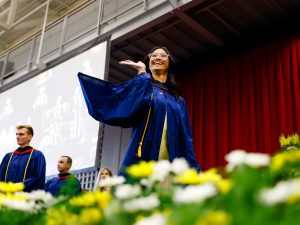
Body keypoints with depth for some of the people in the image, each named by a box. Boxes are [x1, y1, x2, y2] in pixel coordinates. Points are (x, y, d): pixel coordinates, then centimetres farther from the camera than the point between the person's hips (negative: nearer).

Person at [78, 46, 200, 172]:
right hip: (141, 161, -3)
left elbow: (186, 139, 13)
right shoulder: (139, 85, 12)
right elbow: (136, 103, -13)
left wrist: (194, 170, 4)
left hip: (172, 166, 4)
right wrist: (142, 72, -3)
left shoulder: (179, 101, 21)